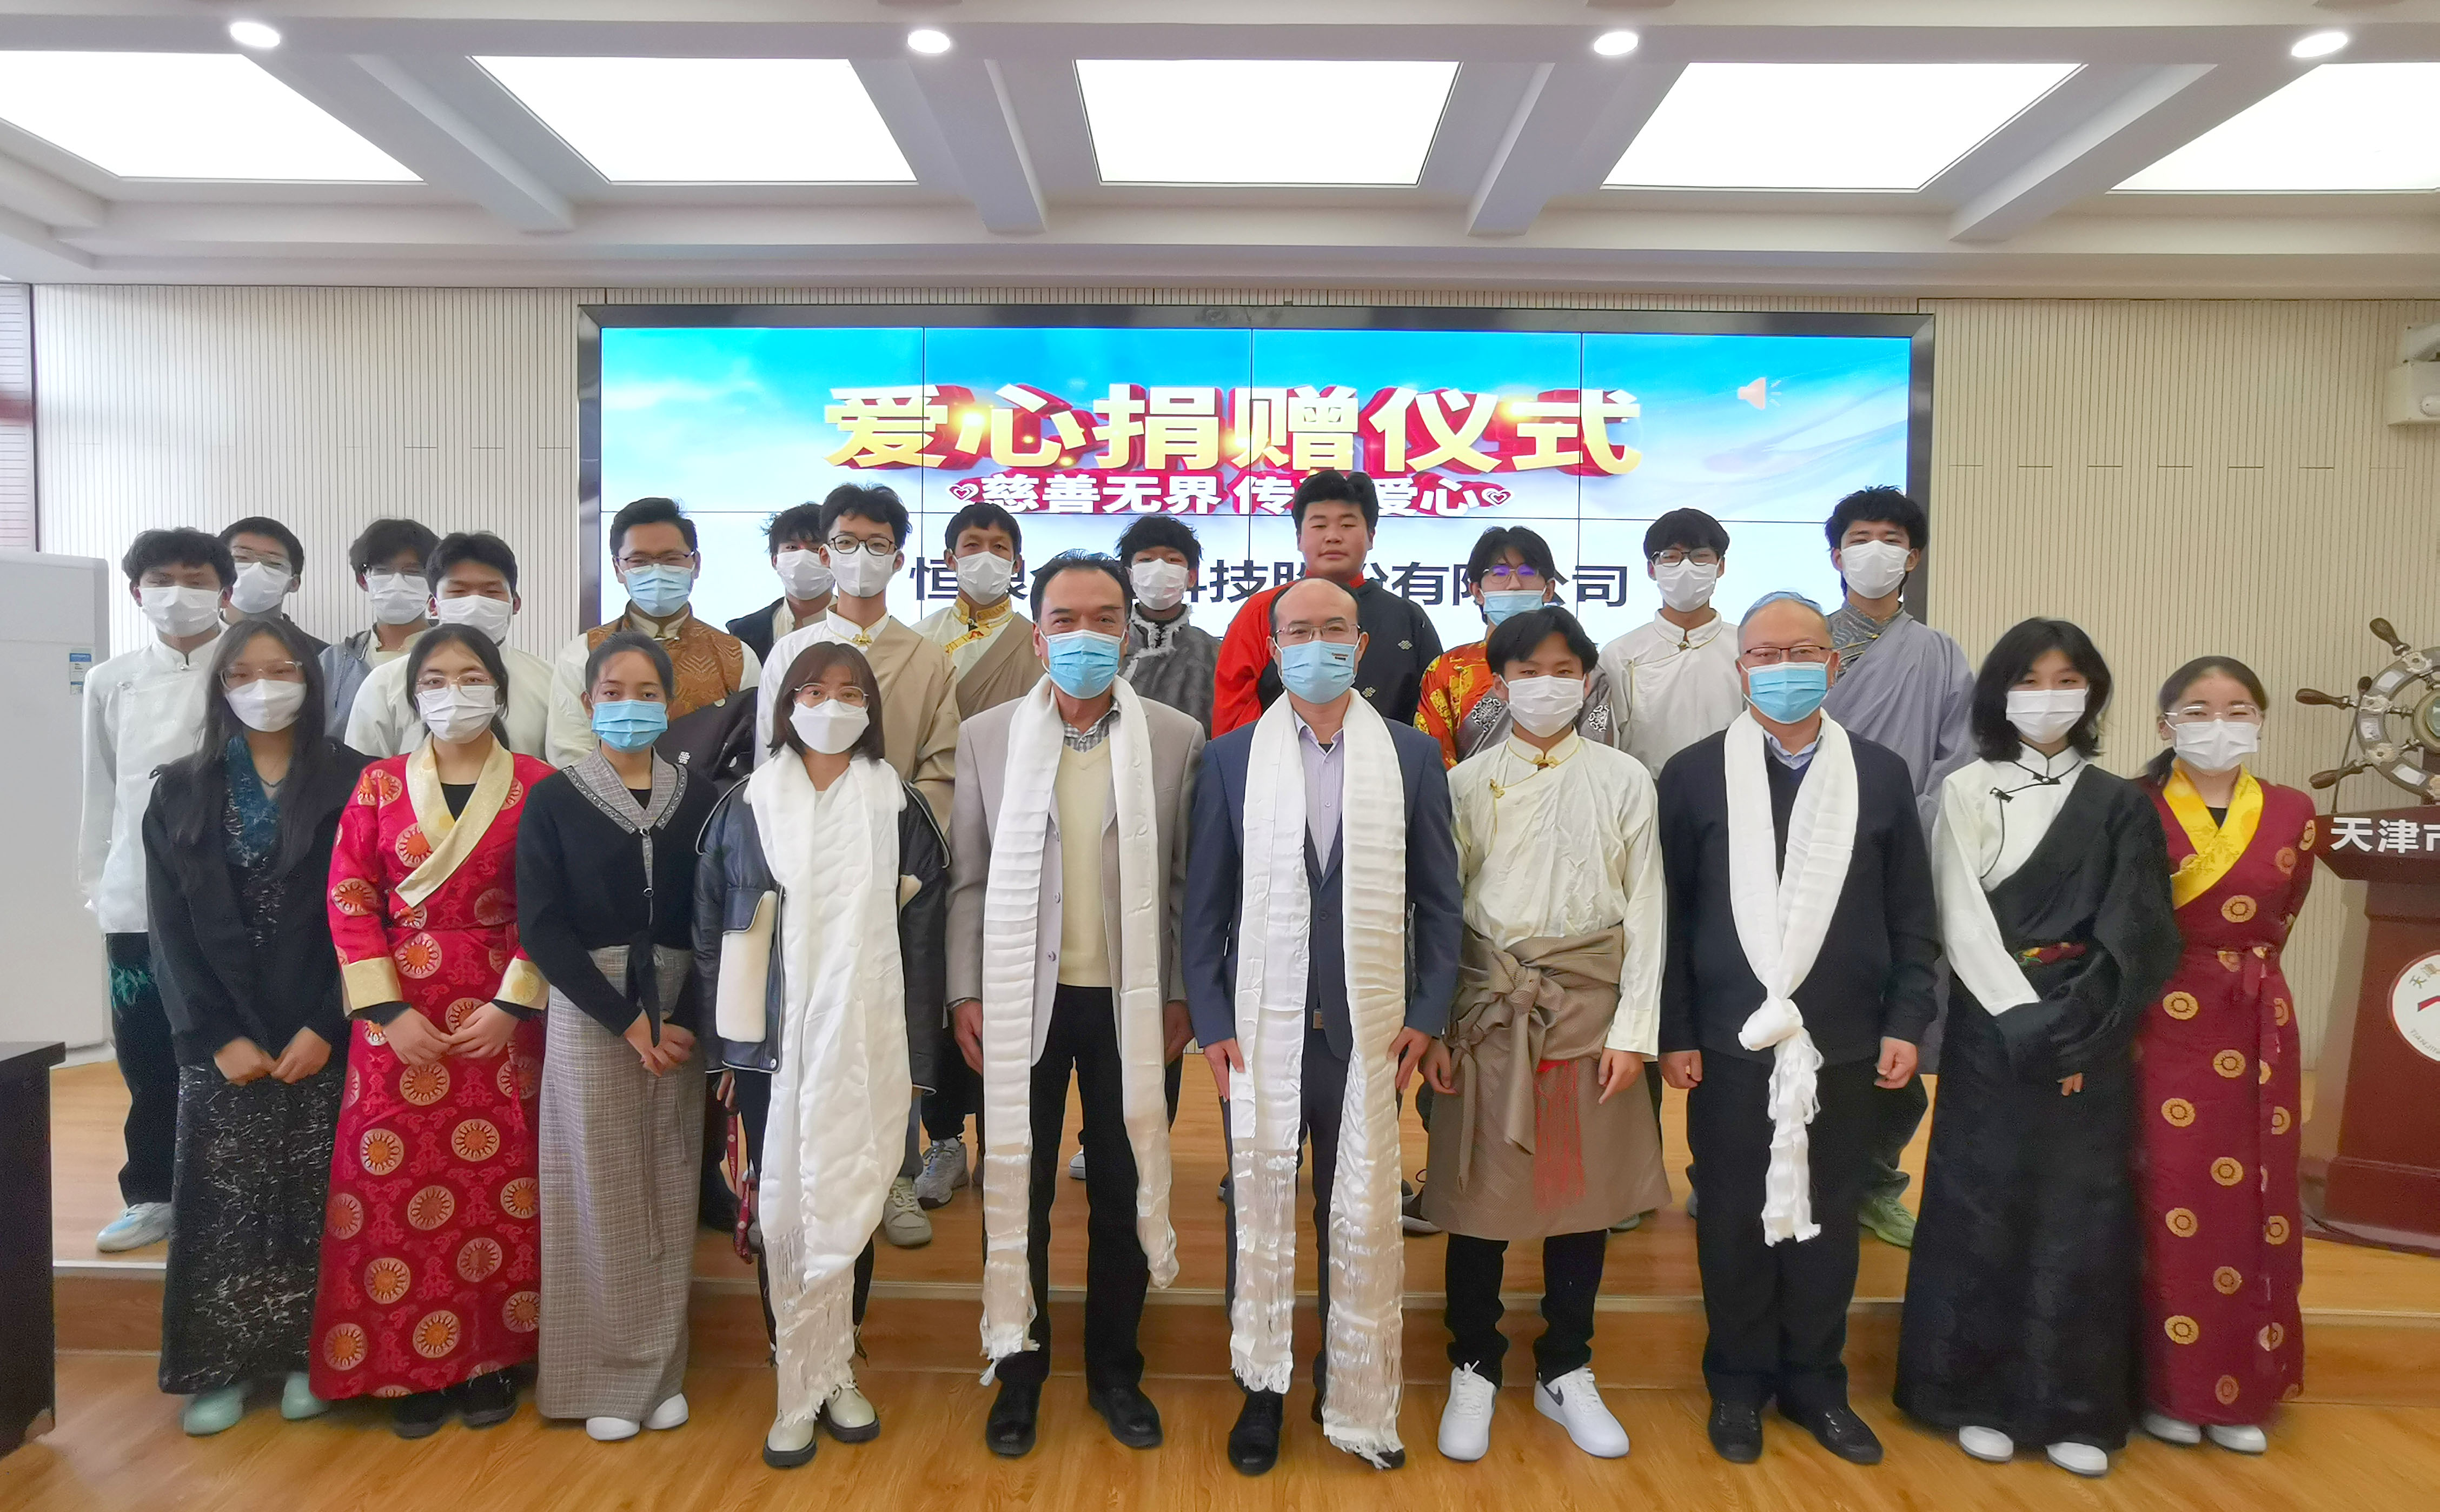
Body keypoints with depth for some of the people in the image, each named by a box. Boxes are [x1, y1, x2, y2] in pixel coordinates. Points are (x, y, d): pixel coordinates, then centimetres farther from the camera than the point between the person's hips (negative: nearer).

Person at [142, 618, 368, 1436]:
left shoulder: (350, 782, 1)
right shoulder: (180, 792, 8)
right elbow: (171, 928, 3)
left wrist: (325, 1026, -12)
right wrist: (215, 1035, -7)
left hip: (320, 1032, -2)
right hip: (219, 1038, 2)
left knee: (312, 1200, 2)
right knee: (218, 1201, 3)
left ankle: (306, 1355, 15)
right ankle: (220, 1365, 15)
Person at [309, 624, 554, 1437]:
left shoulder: (535, 786, 1)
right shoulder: (379, 785, 5)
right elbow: (350, 901, 1)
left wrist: (512, 1005, -10)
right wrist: (390, 1011, -8)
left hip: (502, 1012, -1)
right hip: (398, 1012, 1)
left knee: (496, 1184, 3)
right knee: (398, 1186, 2)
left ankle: (490, 1359, 18)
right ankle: (414, 1369, 17)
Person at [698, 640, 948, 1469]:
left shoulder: (900, 809, 1)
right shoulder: (744, 807, 3)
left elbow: (924, 939, 2)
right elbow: (711, 928, 6)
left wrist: (918, 1056, 0)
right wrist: (722, 1044, 3)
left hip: (867, 1049, 0)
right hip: (773, 1047, 1)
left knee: (850, 1209, 6)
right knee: (784, 1209, 4)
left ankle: (828, 1375, 25)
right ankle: (802, 1387, 19)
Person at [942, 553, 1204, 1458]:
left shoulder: (1177, 738, -1)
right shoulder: (986, 737, 1)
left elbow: (1185, 881, 0)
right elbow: (969, 877, 2)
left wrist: (1178, 995, -3)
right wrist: (966, 993, -3)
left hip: (1130, 1001, 0)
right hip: (1023, 999, 0)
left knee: (1124, 1191, 11)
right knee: (1017, 1189, 11)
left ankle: (1114, 1370, 30)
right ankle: (1020, 1367, 29)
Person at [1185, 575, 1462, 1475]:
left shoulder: (1413, 755, 4)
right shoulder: (1229, 758, 3)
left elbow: (1438, 898, 6)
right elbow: (1205, 904, 3)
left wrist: (1427, 1014, -1)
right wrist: (1211, 1022, -2)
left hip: (1370, 1029, 0)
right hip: (1261, 1028, 0)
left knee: (1363, 1219, 8)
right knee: (1259, 1213, 9)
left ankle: (1357, 1396, 26)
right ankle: (1262, 1389, 26)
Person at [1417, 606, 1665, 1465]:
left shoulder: (1624, 780, 2)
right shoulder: (1465, 782, 1)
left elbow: (1645, 909, 1)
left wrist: (1633, 1030, -4)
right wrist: (1431, 1025, -5)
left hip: (1591, 1007, 1)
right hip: (1489, 1006, -1)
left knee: (1583, 1192, 10)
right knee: (1478, 1195, 4)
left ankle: (1565, 1374, 27)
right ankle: (1474, 1372, 22)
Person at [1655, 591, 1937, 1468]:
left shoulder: (1881, 775, 5)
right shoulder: (1694, 774, -1)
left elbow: (1912, 917, 8)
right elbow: (1670, 916, -2)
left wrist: (1906, 1023, 1)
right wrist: (1674, 1033, -5)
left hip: (1844, 1045, 2)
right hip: (1729, 1044, -1)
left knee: (1827, 1220, 12)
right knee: (1735, 1218, 8)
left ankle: (1815, 1383, 29)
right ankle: (1739, 1385, 25)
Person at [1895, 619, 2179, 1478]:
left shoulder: (2120, 806, 5)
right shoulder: (1966, 792, 1)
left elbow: (2138, 939, -1)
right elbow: (1961, 923, -5)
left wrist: (2077, 1028, -11)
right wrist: (2028, 1018, -12)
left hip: (2093, 1038, 2)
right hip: (1991, 1034, -1)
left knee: (2082, 1218, 5)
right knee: (1982, 1213, 2)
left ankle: (2075, 1410, 17)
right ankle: (1979, 1398, 14)